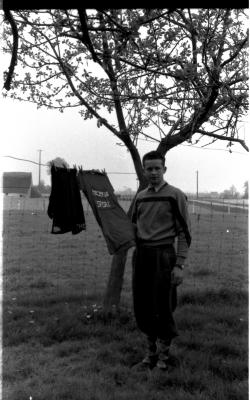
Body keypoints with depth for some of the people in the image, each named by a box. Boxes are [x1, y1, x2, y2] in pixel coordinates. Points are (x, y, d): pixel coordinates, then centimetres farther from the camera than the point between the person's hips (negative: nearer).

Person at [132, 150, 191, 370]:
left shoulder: (175, 195, -5)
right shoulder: (140, 197, 12)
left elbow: (184, 232, -7)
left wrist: (180, 265, -12)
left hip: (163, 255, -5)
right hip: (141, 254, 5)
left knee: (162, 306, 1)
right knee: (142, 305, 10)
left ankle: (164, 352, 23)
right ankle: (151, 348, 30)